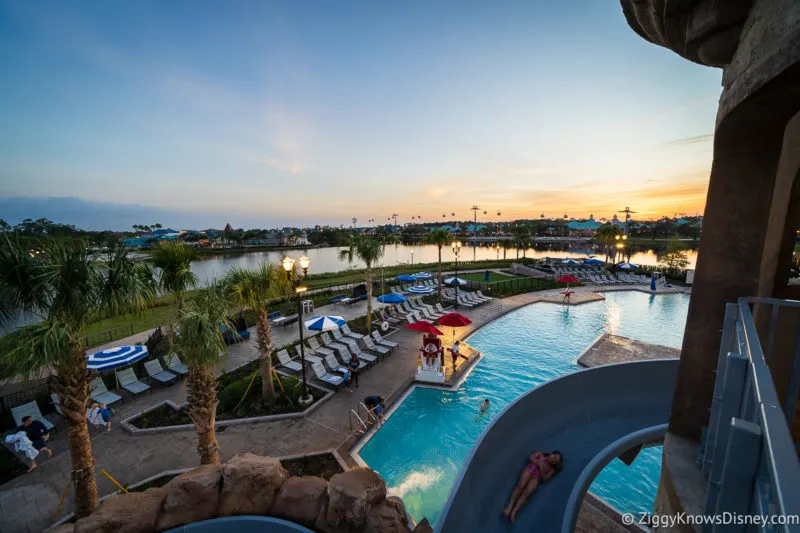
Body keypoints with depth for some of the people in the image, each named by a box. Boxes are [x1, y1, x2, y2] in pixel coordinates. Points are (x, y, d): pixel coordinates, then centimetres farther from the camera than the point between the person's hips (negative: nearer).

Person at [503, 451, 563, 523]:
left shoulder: (552, 470, 21)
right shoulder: (541, 454, 23)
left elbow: (544, 479, 8)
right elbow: (530, 457, 12)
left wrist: (541, 468, -6)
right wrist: (538, 462, -2)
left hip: (536, 477, 1)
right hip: (530, 469, -1)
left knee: (526, 494, -24)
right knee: (521, 486, -27)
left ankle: (513, 513, -32)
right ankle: (509, 507, -30)